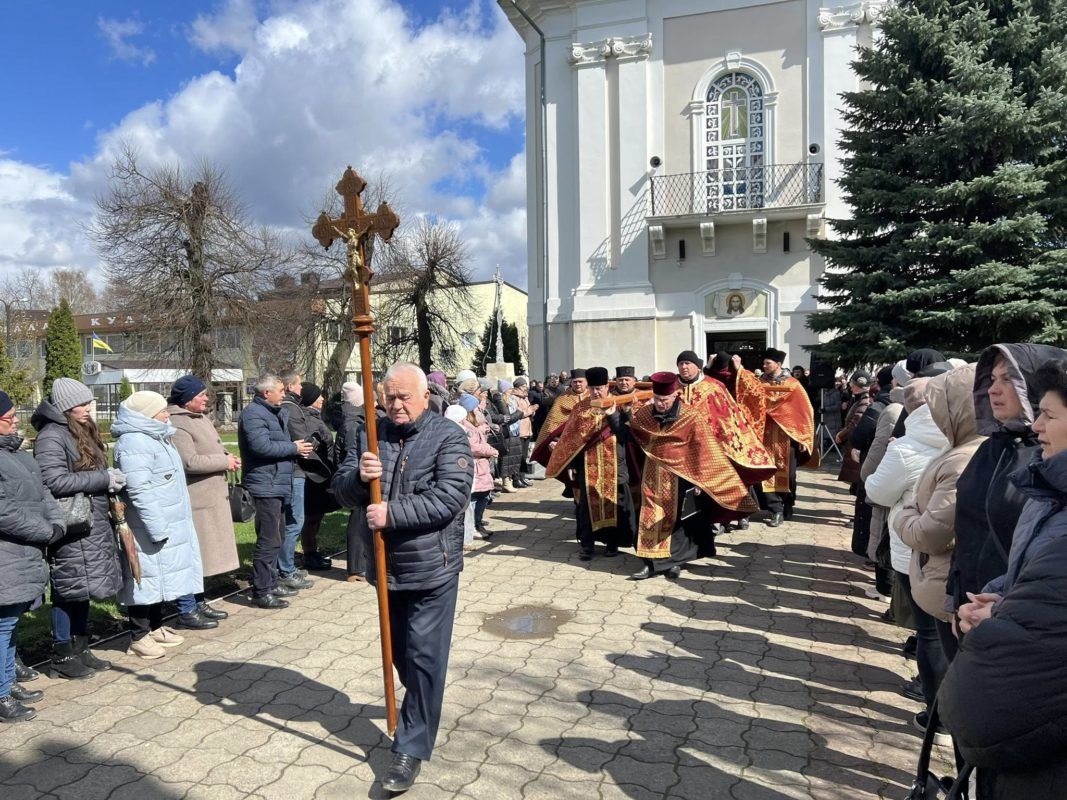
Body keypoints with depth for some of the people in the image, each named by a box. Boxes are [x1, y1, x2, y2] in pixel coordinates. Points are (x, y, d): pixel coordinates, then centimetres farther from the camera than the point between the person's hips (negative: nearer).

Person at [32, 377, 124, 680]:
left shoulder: (82, 432, 15)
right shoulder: (51, 437, -13)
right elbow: (53, 481, -22)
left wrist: (110, 477, 8)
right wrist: (103, 479, -18)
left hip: (94, 523, 9)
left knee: (84, 589, 15)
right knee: (70, 591, 0)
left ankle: (80, 649, 25)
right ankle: (62, 657, 13)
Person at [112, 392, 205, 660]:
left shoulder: (155, 437, 15)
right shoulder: (134, 443, -18)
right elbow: (141, 492, -24)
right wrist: (159, 529, -23)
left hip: (170, 525, 10)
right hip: (150, 529, -10)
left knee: (162, 576, 17)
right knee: (147, 577, -1)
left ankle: (156, 627, 29)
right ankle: (139, 637, 10)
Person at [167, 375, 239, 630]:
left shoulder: (201, 417, 14)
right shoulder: (177, 425, -17)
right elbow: (189, 462, -25)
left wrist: (227, 458, 5)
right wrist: (225, 461, -15)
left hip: (210, 497, 10)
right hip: (194, 500, -10)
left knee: (201, 554, 18)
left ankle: (199, 603, 30)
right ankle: (186, 612, 9)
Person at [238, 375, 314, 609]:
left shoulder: (271, 412, 19)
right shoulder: (253, 414, -13)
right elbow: (262, 446, -25)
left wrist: (296, 447, 6)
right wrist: (294, 448, -14)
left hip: (277, 484, 11)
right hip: (266, 485, -11)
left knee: (276, 537, 18)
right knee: (268, 540, -9)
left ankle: (271, 583, 28)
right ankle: (261, 592, -2)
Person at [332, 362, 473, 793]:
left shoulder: (448, 437, -11)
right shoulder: (370, 435, 4)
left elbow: (450, 497, -22)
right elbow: (341, 490, 3)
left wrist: (392, 514, -25)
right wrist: (357, 476, -19)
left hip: (432, 569, -5)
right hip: (387, 567, 6)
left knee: (423, 657, 1)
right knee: (399, 650, 22)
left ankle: (412, 747, 17)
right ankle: (423, 706, 48)